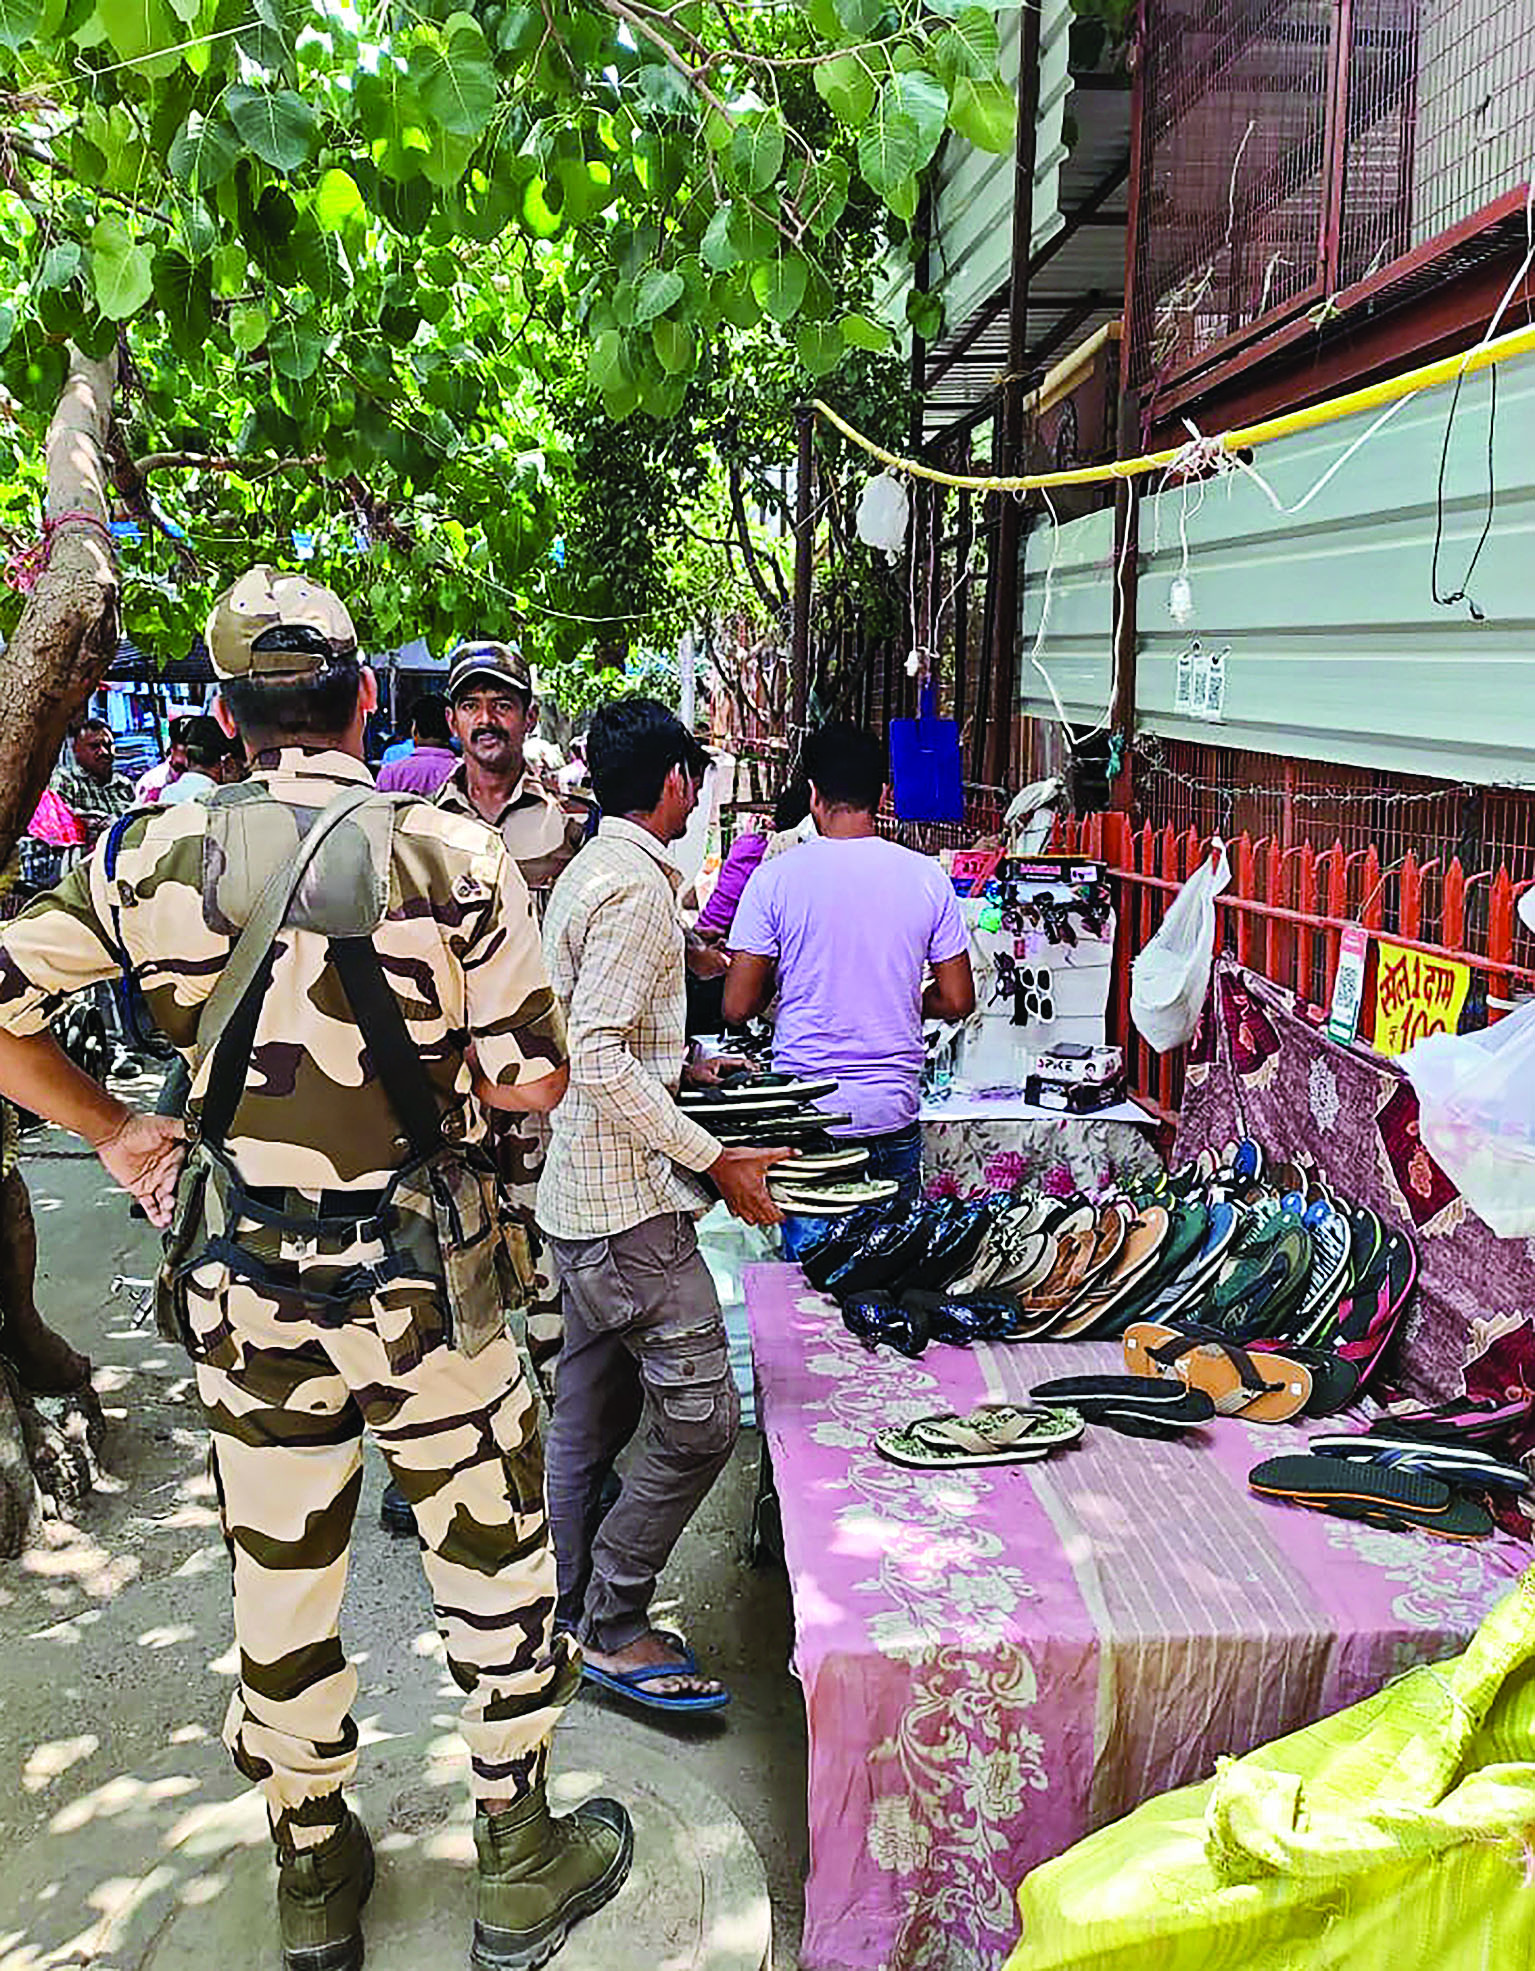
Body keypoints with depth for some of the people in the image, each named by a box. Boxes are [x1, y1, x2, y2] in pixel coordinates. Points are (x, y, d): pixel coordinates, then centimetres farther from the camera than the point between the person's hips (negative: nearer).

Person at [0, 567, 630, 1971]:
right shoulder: (452, 854, -13)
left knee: (282, 1583, 18)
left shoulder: (159, 856, -5)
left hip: (238, 1287, 3)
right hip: (417, 1288, -3)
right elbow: (534, 1080, -10)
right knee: (497, 1560, 17)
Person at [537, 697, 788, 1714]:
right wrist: (714, 1157, -21)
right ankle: (615, 1625, 8)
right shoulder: (637, 886, -17)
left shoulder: (591, 869, 14)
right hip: (630, 1198, -11)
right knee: (701, 1412, -5)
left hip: (583, 1191, 11)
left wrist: (681, 1063, 24)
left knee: (592, 1415, 17)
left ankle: (569, 1616, 29)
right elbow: (599, 1061, -24)